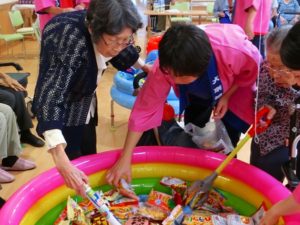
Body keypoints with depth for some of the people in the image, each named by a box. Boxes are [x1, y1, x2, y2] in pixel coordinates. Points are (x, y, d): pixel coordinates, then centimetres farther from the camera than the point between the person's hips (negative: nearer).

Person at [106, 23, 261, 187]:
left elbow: (254, 71, -19)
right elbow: (145, 110, -31)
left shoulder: (236, 50, -44)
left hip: (234, 88, -1)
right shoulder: (166, 66, -38)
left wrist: (227, 96, -22)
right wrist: (125, 160, -30)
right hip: (197, 95, 2)